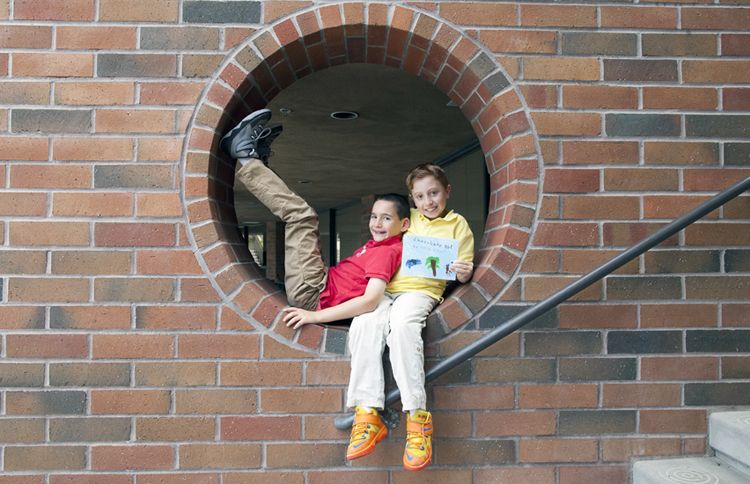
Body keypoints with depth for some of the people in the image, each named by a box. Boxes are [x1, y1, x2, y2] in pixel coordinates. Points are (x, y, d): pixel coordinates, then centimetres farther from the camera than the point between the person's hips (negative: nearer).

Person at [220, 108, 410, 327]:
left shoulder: (387, 251, -15)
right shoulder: (377, 245, 14)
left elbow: (371, 301, -28)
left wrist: (314, 316, -31)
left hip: (310, 297, -9)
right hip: (321, 288, 9)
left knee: (300, 214, -12)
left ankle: (247, 157, 2)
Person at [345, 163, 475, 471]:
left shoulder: (457, 224, 14)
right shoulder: (407, 218, 24)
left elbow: (463, 275, 10)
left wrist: (463, 272, -14)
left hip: (422, 290, -4)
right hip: (386, 287, 4)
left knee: (402, 324, -37)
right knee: (364, 324, -29)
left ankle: (417, 417, -35)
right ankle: (368, 415, -32)